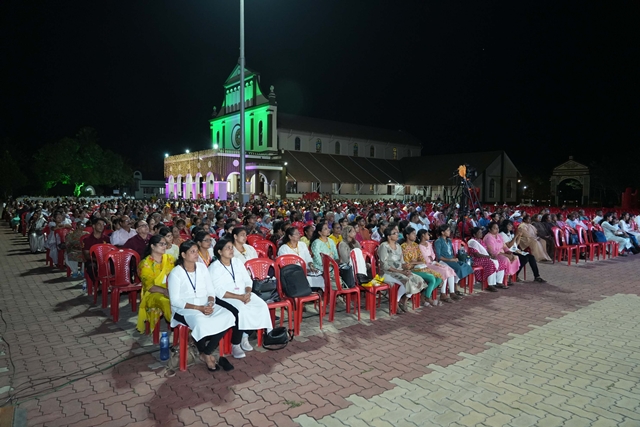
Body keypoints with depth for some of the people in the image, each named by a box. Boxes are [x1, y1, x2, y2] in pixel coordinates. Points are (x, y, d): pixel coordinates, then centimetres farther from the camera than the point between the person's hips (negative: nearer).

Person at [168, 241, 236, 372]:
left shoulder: (202, 267, 8)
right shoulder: (175, 273, -7)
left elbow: (211, 290, 9)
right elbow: (174, 301, -11)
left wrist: (210, 303, -13)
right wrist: (198, 308, -20)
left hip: (206, 306, 5)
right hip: (184, 309, -5)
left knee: (228, 316, -23)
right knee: (201, 322, -38)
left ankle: (206, 353, -9)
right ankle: (206, 354, -7)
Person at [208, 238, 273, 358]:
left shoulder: (238, 262, 11)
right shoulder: (214, 267, -7)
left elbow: (248, 281, 9)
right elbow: (218, 291, -15)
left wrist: (248, 293, -13)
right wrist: (239, 297, -22)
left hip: (244, 294, 6)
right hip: (225, 298, -6)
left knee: (262, 306, -18)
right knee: (241, 311, -33)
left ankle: (245, 336, -2)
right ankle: (235, 344, -14)